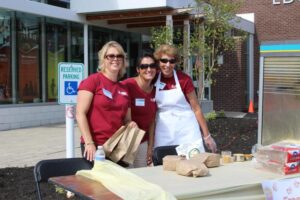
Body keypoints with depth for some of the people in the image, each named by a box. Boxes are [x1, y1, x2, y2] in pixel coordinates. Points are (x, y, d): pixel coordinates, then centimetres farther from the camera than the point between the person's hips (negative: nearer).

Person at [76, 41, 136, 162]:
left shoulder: (124, 89, 12)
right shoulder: (93, 80, -6)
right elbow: (80, 114, -12)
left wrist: (131, 125, -2)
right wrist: (89, 143, -18)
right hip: (95, 146, -6)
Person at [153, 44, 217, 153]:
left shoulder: (184, 79, -8)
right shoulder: (154, 80, -1)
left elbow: (196, 108, -2)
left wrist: (207, 135, -1)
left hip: (186, 129, -2)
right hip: (163, 132, 2)